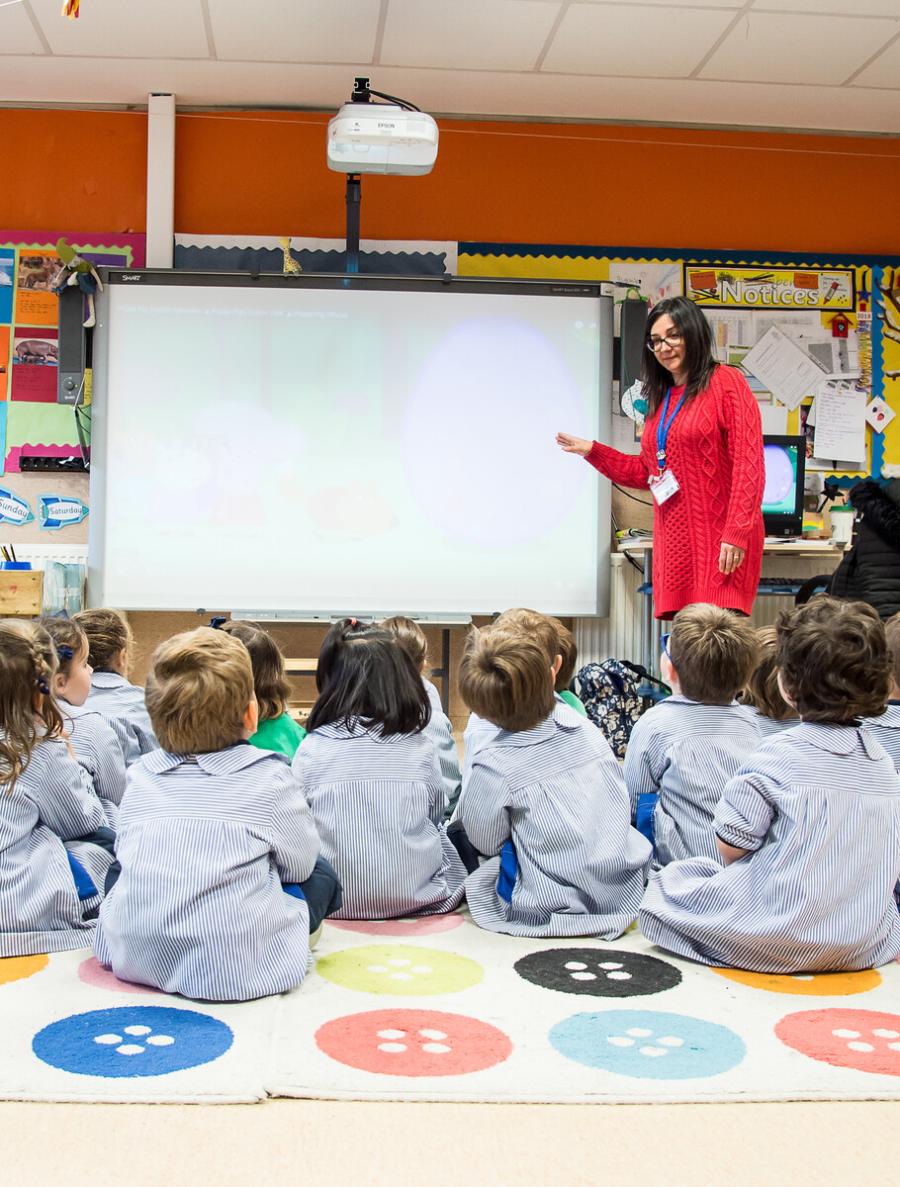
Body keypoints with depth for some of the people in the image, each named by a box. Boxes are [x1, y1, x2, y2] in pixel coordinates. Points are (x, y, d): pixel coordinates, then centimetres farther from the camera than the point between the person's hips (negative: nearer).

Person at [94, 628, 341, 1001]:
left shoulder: (140, 775, 3)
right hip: (240, 971, -3)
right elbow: (300, 862, 4)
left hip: (134, 960, 4)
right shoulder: (270, 777, -7)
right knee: (320, 874, 17)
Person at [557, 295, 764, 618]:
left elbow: (749, 465, -11)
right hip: (674, 540, 6)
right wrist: (592, 451, 14)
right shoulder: (660, 399, 18)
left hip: (721, 542, -6)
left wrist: (736, 534, -18)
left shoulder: (726, 382, -3)